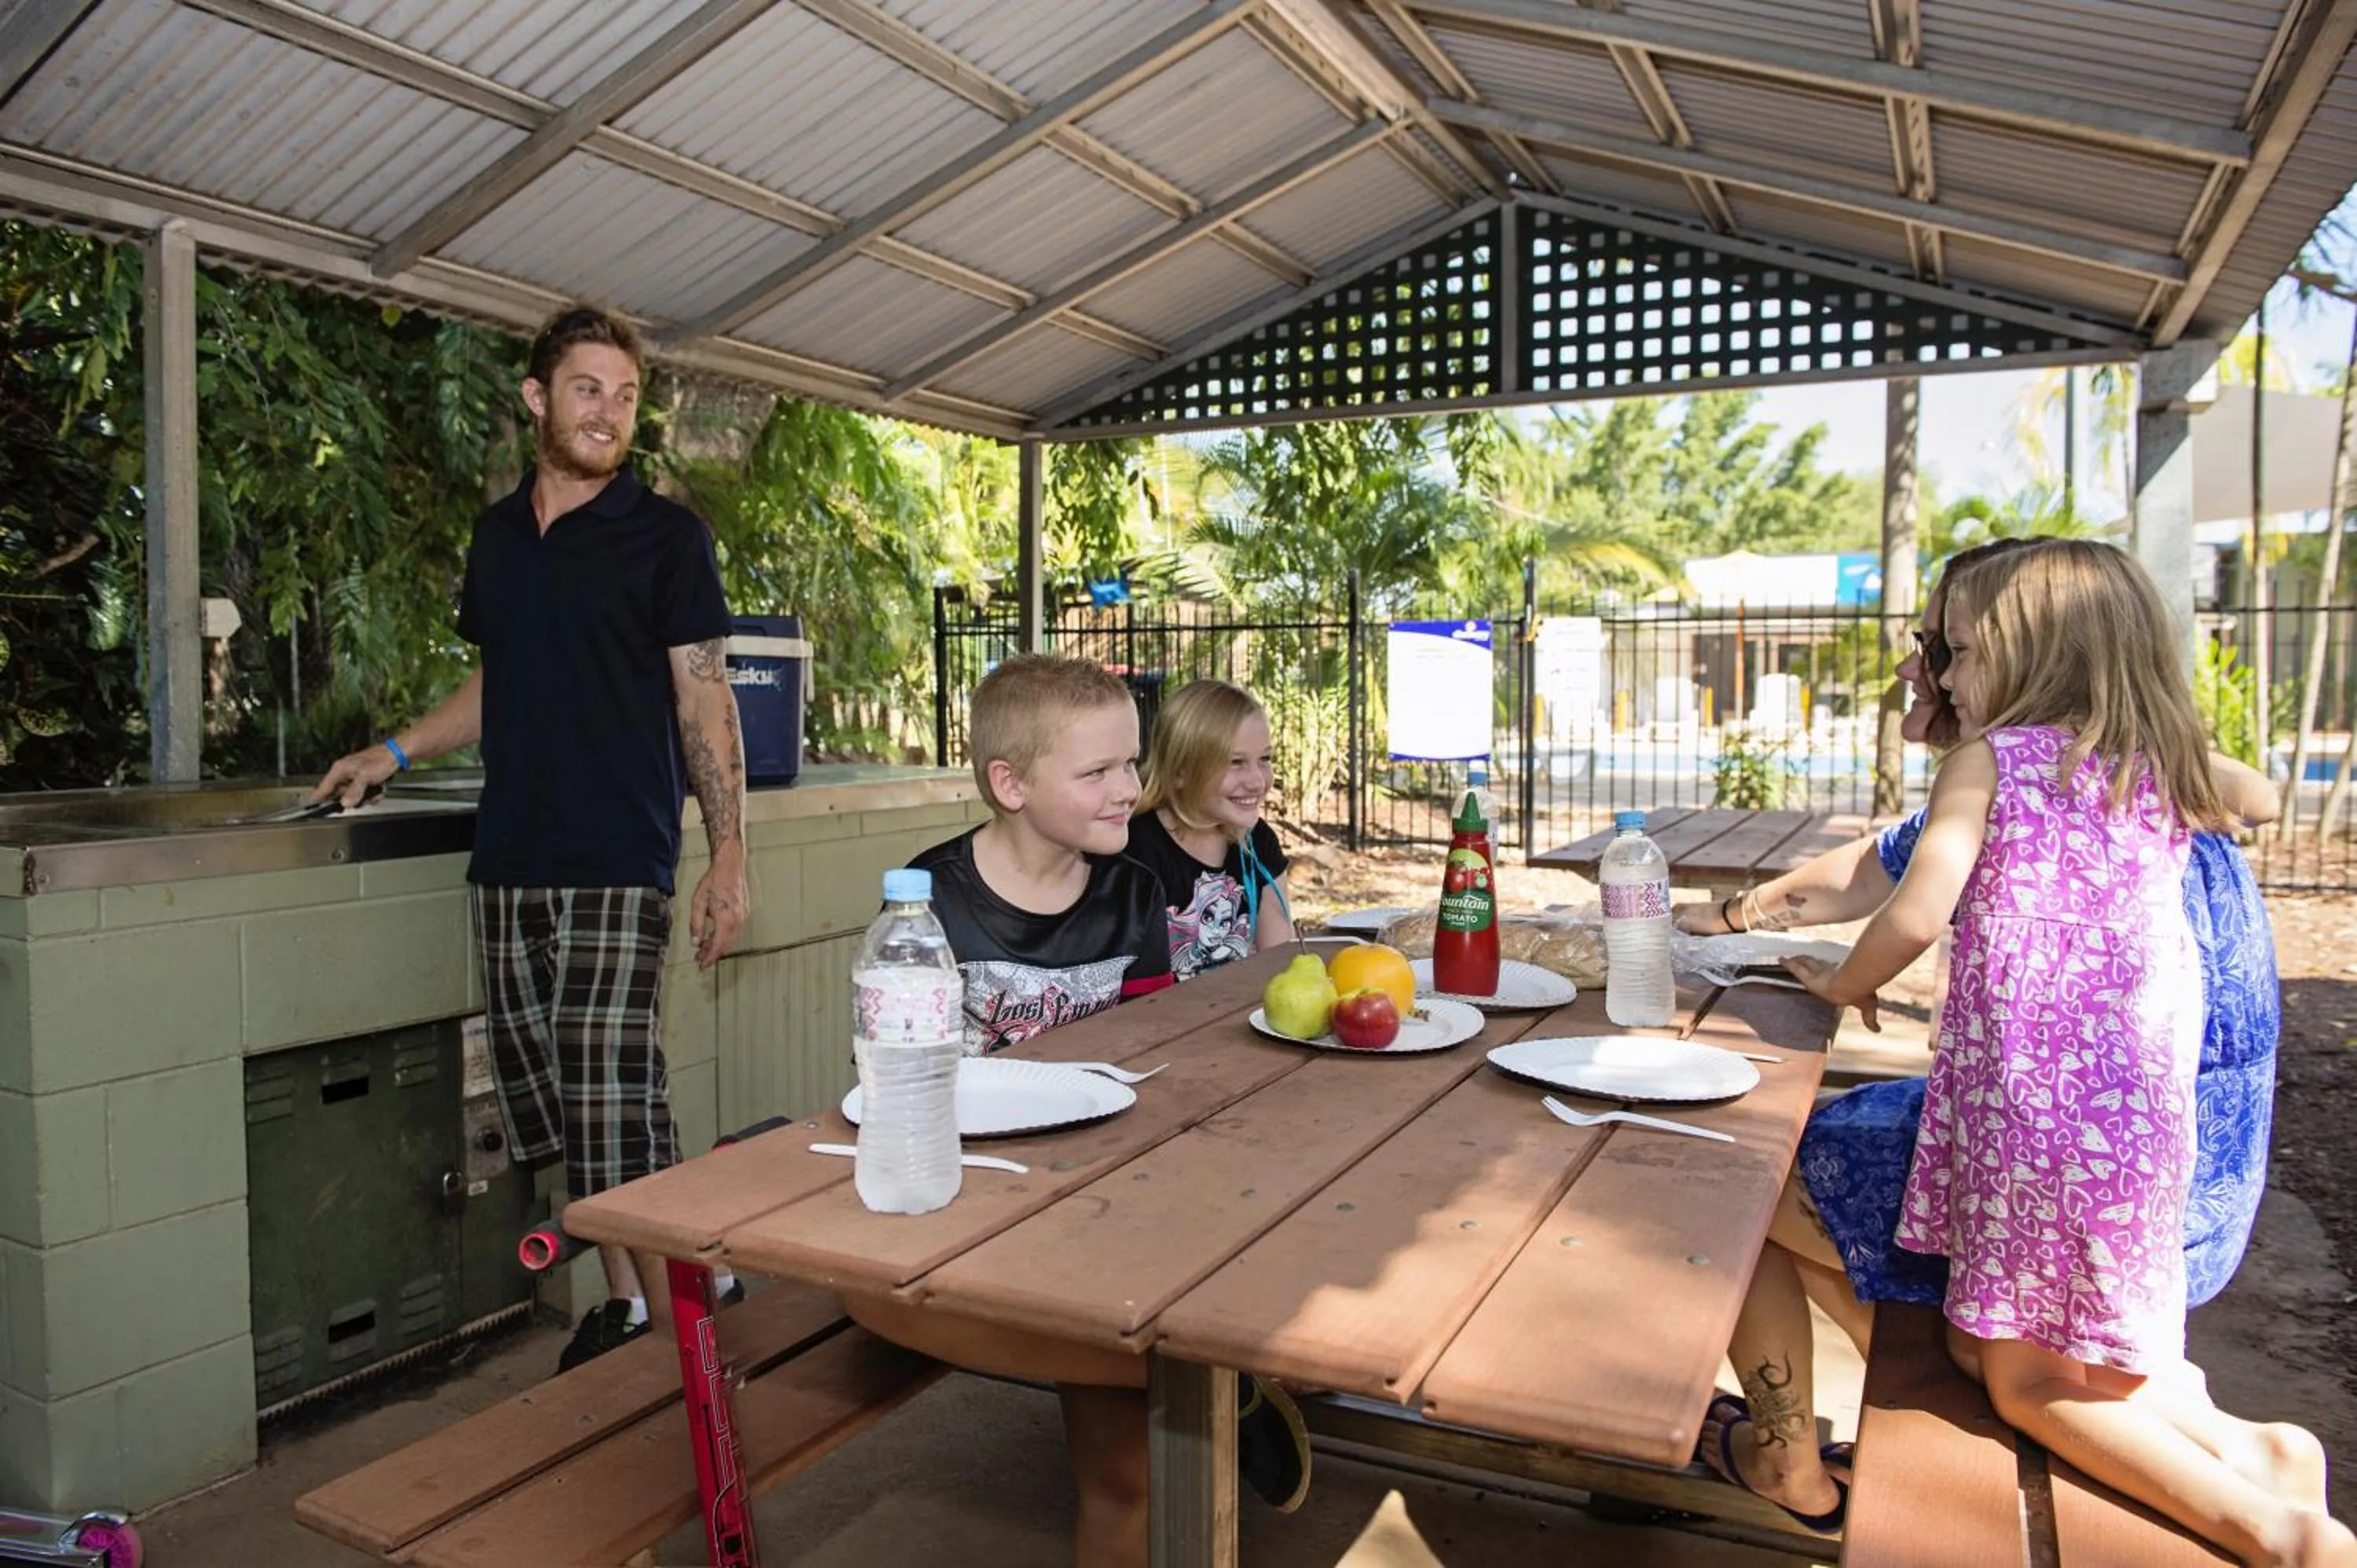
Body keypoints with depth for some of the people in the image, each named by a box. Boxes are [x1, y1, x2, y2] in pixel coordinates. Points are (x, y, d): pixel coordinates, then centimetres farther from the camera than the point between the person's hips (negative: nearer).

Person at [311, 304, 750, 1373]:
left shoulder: (664, 536, 0)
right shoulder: (497, 535, 16)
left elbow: (704, 699, -4)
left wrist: (728, 858, -11)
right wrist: (396, 751, 18)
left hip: (617, 864, -6)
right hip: (508, 863, 6)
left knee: (616, 1112, -11)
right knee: (555, 1112, 8)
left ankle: (676, 1324, 1)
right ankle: (625, 1302, 22)